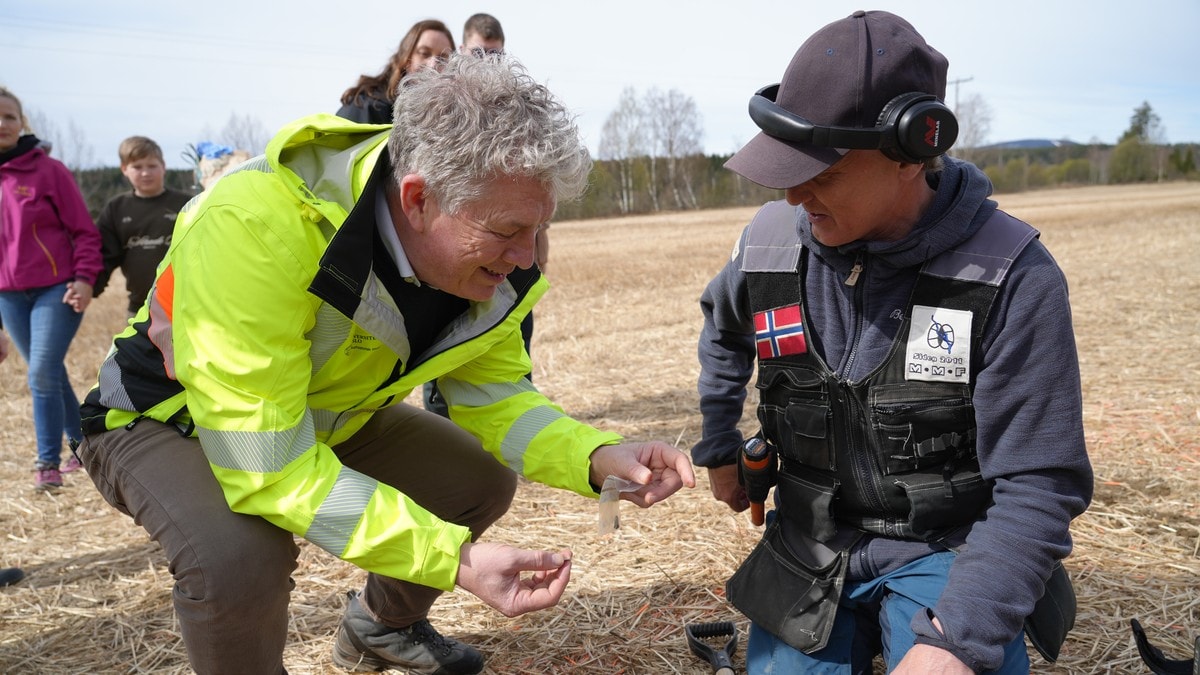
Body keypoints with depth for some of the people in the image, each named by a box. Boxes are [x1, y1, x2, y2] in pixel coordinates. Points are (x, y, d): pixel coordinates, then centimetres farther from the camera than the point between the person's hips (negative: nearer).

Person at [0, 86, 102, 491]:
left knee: (43, 374, -11)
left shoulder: (48, 170, -6)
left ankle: (48, 463, 1)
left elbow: (84, 230, -6)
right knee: (48, 375, 12)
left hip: (56, 289, -5)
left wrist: (84, 278, -16)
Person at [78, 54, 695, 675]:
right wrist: (454, 559, -42)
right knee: (240, 552, -35)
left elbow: (492, 394, -7)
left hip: (327, 414, 6)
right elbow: (267, 465, -40)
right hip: (170, 419, -6)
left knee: (482, 481, 3)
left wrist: (600, 458, -26)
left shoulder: (488, 258, -18)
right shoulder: (250, 227, -41)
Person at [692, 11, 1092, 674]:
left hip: (944, 551, -3)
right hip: (808, 549, 4)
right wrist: (716, 448, 19)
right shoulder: (770, 241, -7)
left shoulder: (1012, 276, -18)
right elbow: (722, 329, 18)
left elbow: (1039, 487, -16)